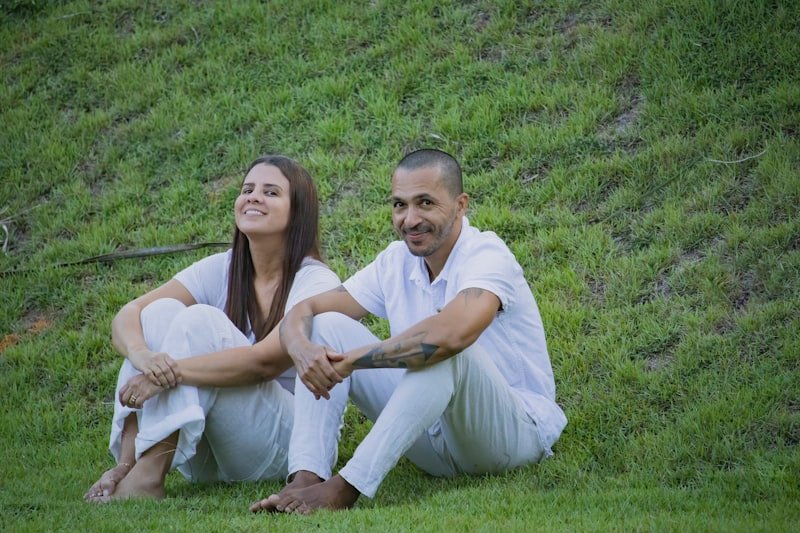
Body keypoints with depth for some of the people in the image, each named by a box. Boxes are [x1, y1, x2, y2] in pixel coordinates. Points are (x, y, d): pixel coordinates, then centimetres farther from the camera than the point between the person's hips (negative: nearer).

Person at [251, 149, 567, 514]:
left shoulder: (487, 256, -18)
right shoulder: (397, 261, 3)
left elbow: (453, 333, -39)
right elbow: (304, 311, 2)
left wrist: (352, 360, -29)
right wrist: (301, 348, -23)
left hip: (514, 430, -7)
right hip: (434, 442, 7)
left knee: (443, 349, -36)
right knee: (328, 325, -4)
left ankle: (349, 485, -35)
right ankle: (305, 479, -22)